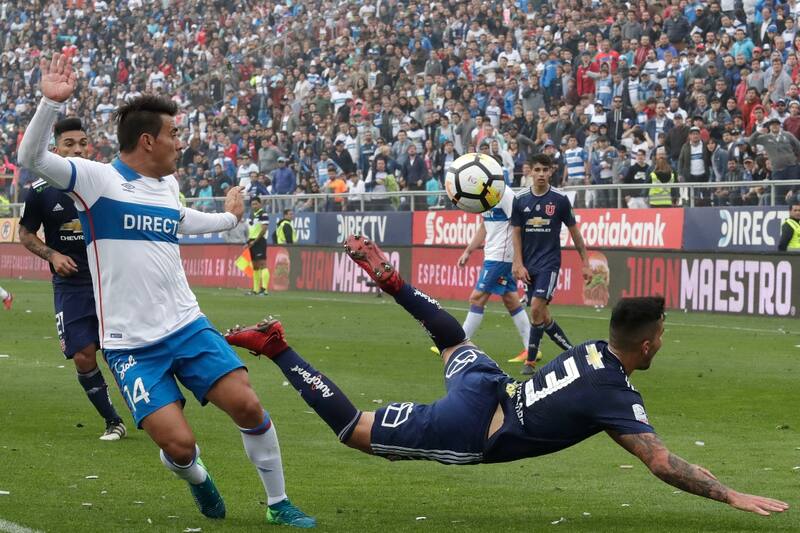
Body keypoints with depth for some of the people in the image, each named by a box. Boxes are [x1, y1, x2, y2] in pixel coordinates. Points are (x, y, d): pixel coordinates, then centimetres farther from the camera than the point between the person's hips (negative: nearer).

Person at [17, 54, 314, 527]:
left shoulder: (167, 184, 12)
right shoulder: (97, 178, -8)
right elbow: (32, 158, -21)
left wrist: (229, 217, 52)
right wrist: (52, 102, -35)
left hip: (187, 325, 6)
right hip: (132, 344, -6)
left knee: (247, 404, -9)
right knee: (179, 444, -15)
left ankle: (279, 503, 10)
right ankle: (195, 476, 23)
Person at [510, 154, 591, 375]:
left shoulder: (560, 199, -3)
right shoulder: (520, 199, 3)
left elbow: (574, 231, 4)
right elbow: (516, 232, 6)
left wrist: (585, 263, 4)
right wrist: (519, 264, -2)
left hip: (550, 262, -4)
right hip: (529, 265, 4)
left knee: (537, 308, -17)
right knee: (541, 315, 4)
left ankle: (530, 361, -8)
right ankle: (571, 350, 21)